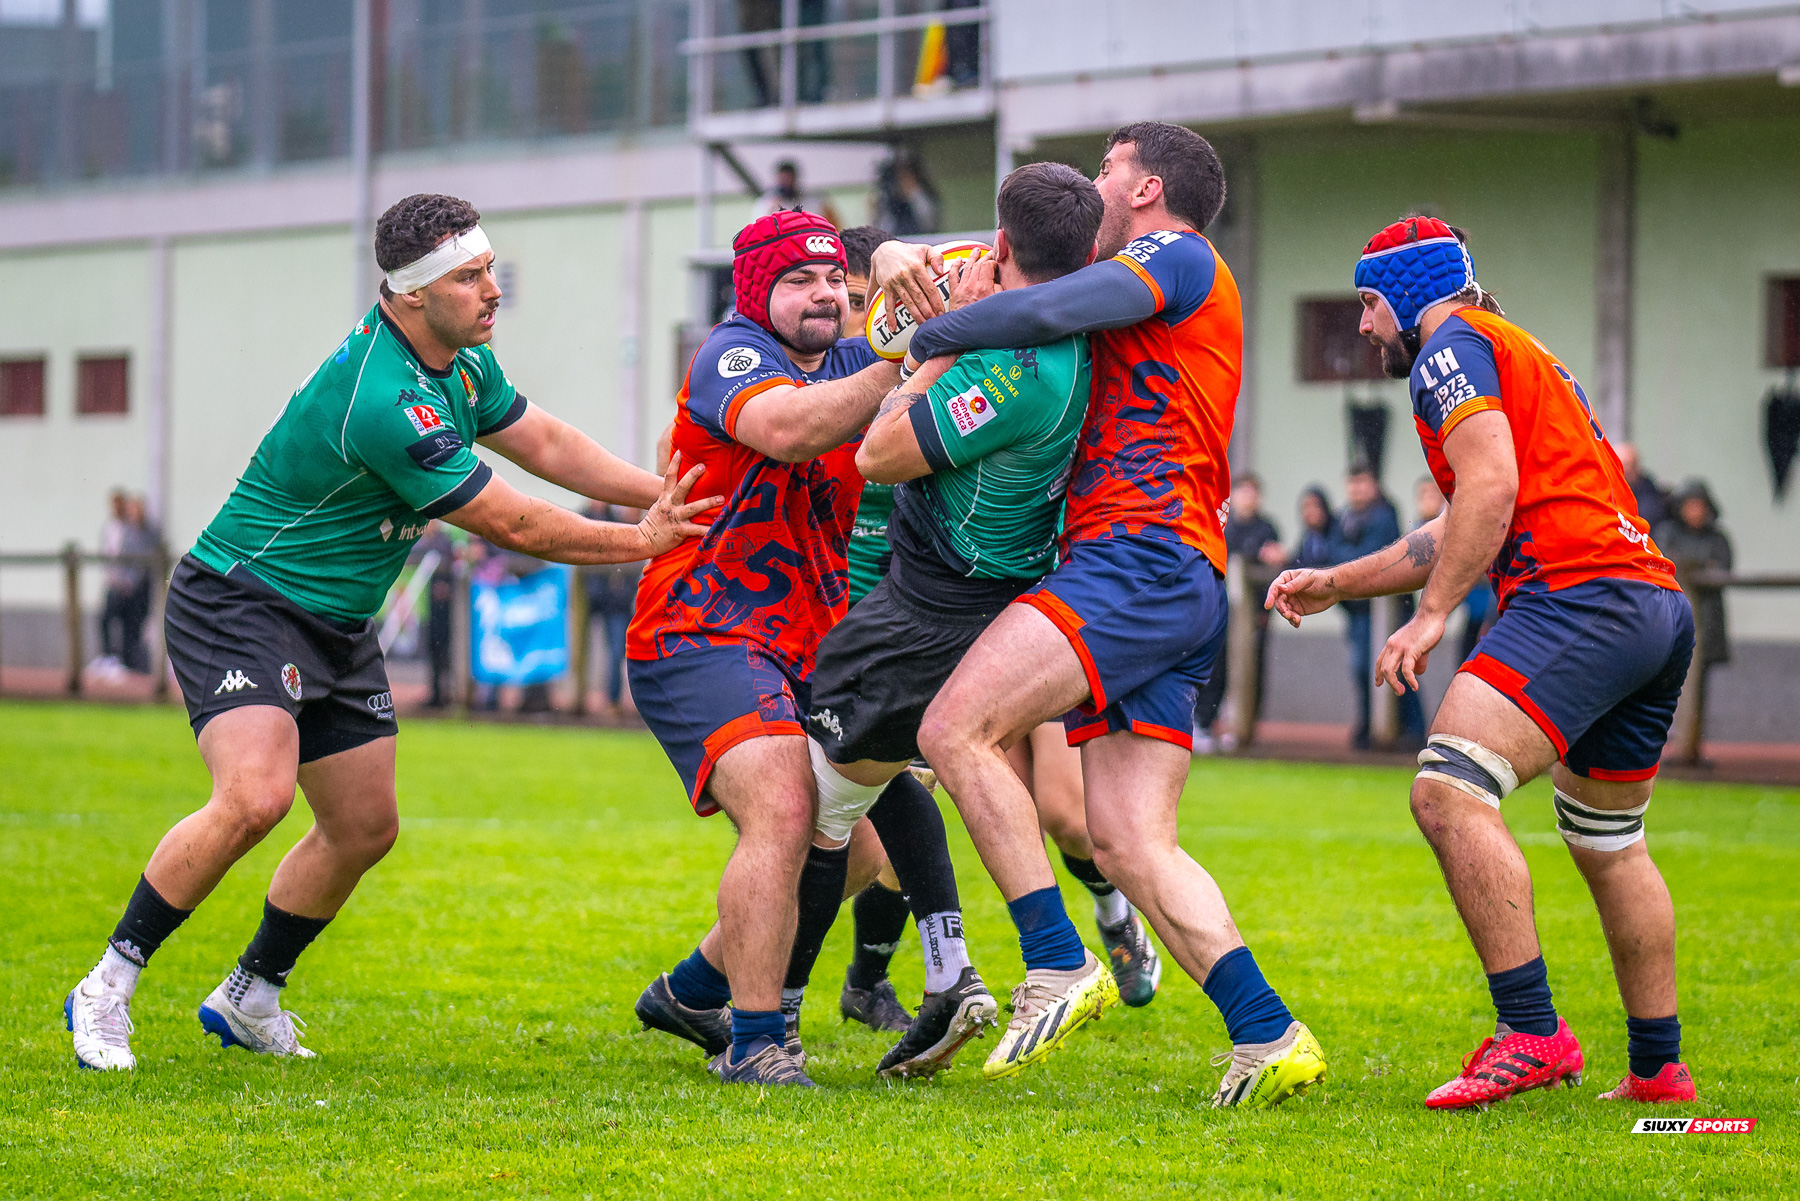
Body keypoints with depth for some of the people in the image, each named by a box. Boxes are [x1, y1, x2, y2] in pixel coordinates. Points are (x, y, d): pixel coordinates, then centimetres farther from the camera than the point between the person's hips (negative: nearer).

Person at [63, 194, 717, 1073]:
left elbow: (543, 443, 16)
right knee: (255, 796, -27)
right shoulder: (385, 402, -30)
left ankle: (249, 998, 28)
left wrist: (665, 495, 5)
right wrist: (642, 541, -11)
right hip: (240, 604, -10)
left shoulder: (463, 362, 1)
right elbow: (512, 525, -22)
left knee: (364, 827, 10)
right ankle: (108, 988, -15)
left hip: (337, 627, 10)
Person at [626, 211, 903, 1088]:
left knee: (844, 841, 12)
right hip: (700, 643, -9)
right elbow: (785, 429, -31)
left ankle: (691, 991, 32)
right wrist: (908, 363, -35)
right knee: (781, 814, -26)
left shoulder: (856, 360, 12)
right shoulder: (731, 356, -12)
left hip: (807, 653, 9)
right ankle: (753, 1042, -19)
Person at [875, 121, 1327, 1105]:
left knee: (956, 729, -18)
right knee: (1128, 844, 0)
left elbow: (1049, 311, -15)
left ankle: (1059, 966, -19)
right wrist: (900, 256, 12)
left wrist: (923, 336, -3)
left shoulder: (1181, 258, 2)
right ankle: (1268, 1036, -8)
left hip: (1141, 560, -10)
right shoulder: (1132, 298, 31)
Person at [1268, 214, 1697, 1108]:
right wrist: (1336, 583, 38)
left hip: (1578, 593, -10)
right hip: (1660, 606, 10)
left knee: (1449, 792, -20)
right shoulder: (1522, 357, 31)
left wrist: (1431, 615, -14)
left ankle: (1532, 1034, -26)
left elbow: (1491, 488, -14)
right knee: (1608, 843, 21)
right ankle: (1658, 1069, 26)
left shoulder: (1452, 349, 2)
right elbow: (1460, 537, 37)